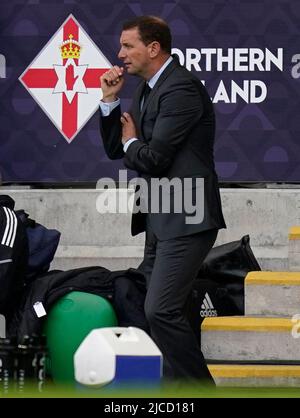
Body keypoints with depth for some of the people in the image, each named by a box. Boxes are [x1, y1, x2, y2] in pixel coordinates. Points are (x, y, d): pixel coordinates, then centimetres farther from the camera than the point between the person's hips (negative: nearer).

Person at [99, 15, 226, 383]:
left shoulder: (181, 88, -16)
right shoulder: (146, 89, 15)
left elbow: (153, 159, -21)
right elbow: (115, 150, 18)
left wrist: (131, 143, 1)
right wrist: (110, 99, 6)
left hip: (186, 218, -10)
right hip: (161, 218, 10)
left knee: (161, 311, -18)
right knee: (156, 311, 11)